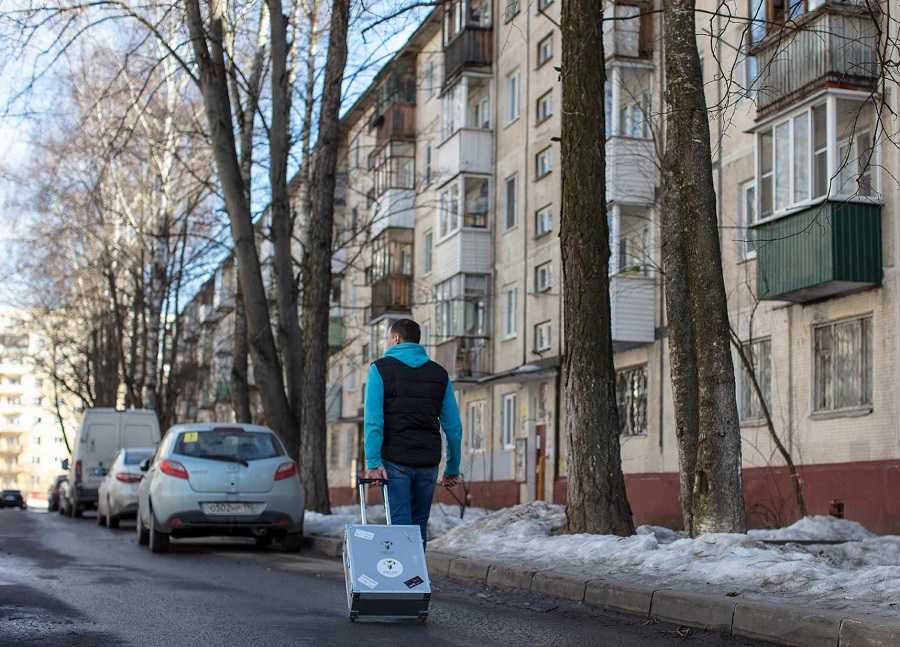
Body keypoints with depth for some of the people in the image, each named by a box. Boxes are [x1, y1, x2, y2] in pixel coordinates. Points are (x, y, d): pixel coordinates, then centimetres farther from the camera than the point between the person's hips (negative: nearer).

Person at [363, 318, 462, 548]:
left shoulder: (381, 369, 1)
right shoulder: (439, 374, 12)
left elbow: (374, 420, -11)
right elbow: (453, 426, 9)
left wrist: (373, 462, -15)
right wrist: (452, 468, 14)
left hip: (395, 460, -3)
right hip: (428, 462, 4)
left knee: (400, 525, -4)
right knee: (419, 527, 11)